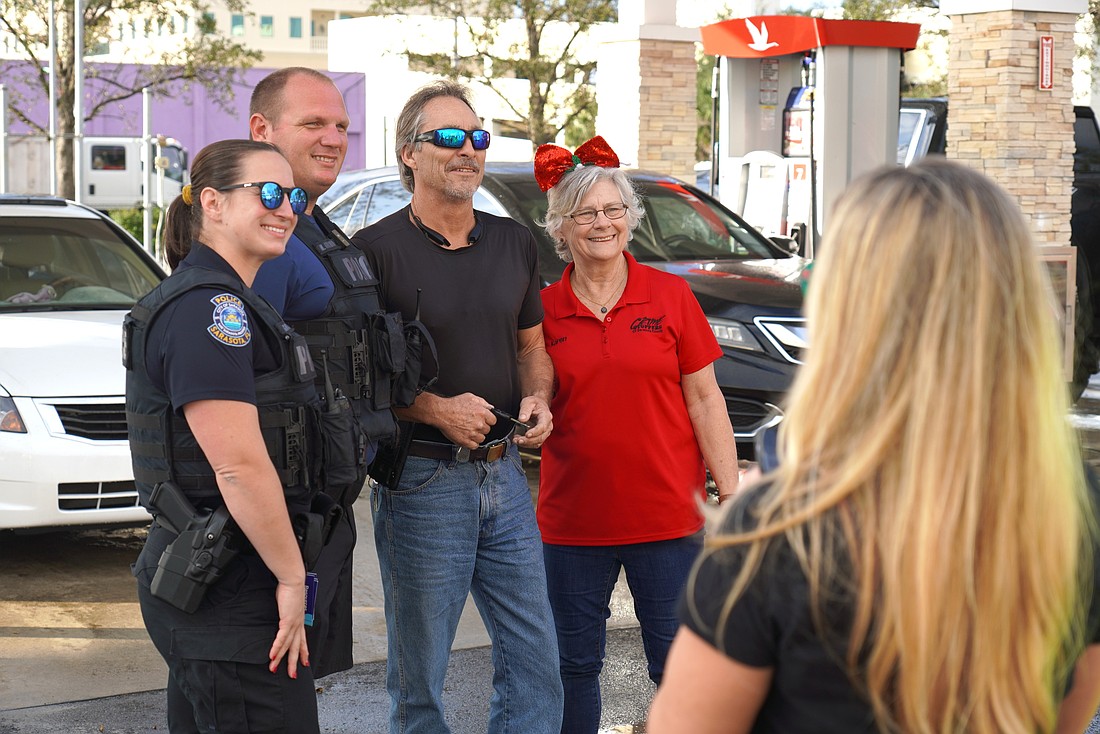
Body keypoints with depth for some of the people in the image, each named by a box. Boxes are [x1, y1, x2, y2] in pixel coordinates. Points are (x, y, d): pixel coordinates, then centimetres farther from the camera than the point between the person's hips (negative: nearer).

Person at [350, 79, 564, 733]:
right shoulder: (376, 250, -8)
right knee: (418, 675, 6)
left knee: (536, 660, 8)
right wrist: (435, 410, -19)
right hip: (422, 481, -5)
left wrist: (538, 399, 0)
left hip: (505, 475, 5)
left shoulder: (516, 243, 10)